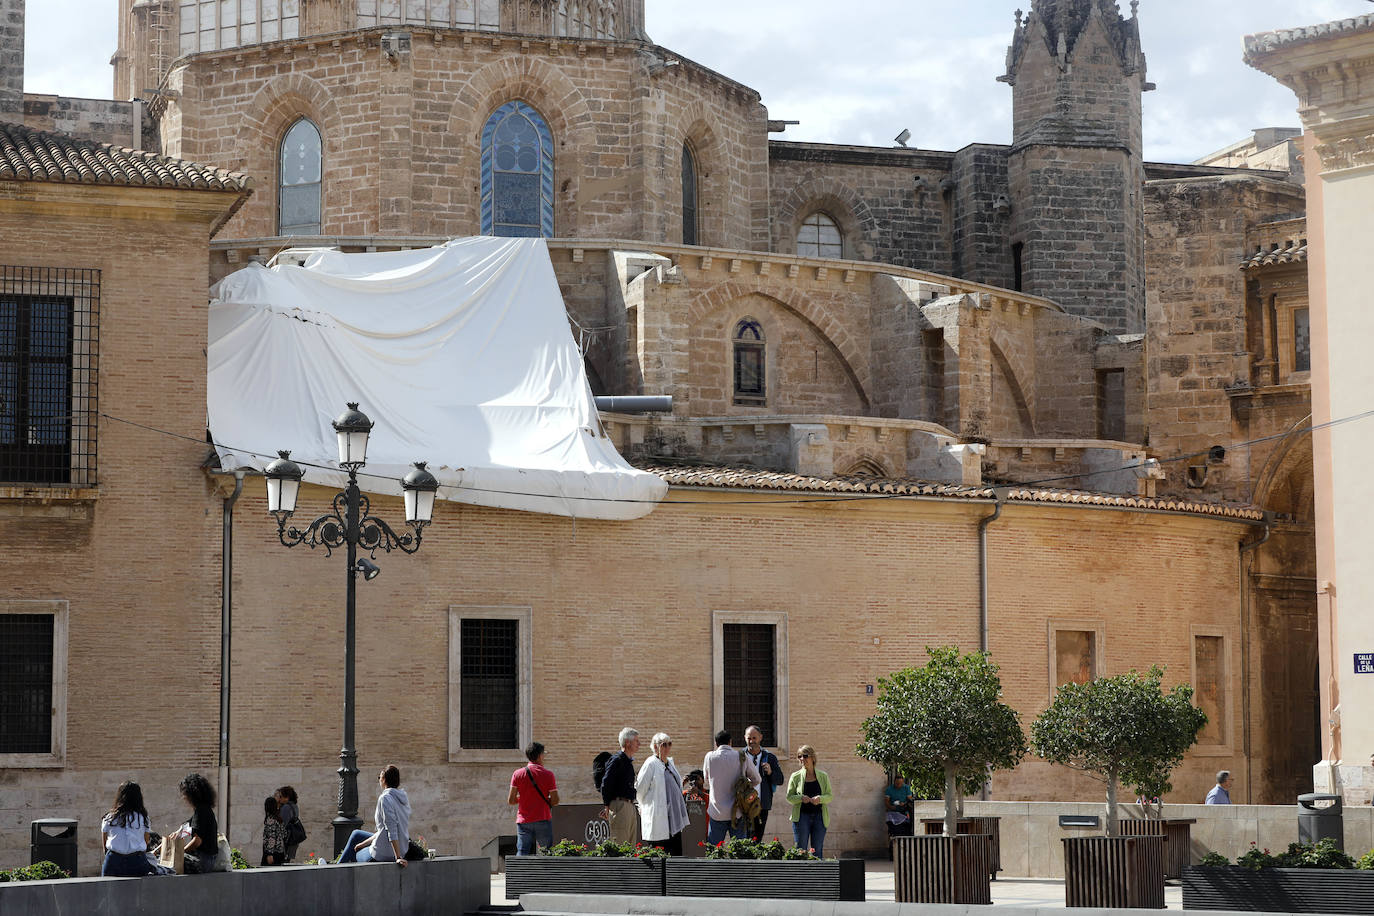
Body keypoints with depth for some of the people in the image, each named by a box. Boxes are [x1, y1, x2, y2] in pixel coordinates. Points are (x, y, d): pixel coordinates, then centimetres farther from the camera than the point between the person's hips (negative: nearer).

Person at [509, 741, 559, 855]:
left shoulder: (517, 774, 1)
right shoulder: (548, 774, -3)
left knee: (522, 853, -2)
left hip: (523, 821, 1)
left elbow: (510, 800, -1)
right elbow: (555, 800, -3)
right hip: (543, 820, -1)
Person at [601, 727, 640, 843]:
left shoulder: (629, 762, 18)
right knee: (619, 844, -10)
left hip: (630, 806, 10)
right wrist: (607, 806, -12)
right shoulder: (616, 761, -11)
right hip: (620, 806, -10)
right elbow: (605, 783, -15)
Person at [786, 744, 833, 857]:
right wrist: (801, 798, -15)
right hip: (802, 816, -1)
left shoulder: (823, 776, 7)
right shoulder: (796, 777, 5)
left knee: (818, 851, 2)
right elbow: (789, 797, 5)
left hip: (819, 816, 1)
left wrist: (820, 799, -14)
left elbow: (830, 796, 7)